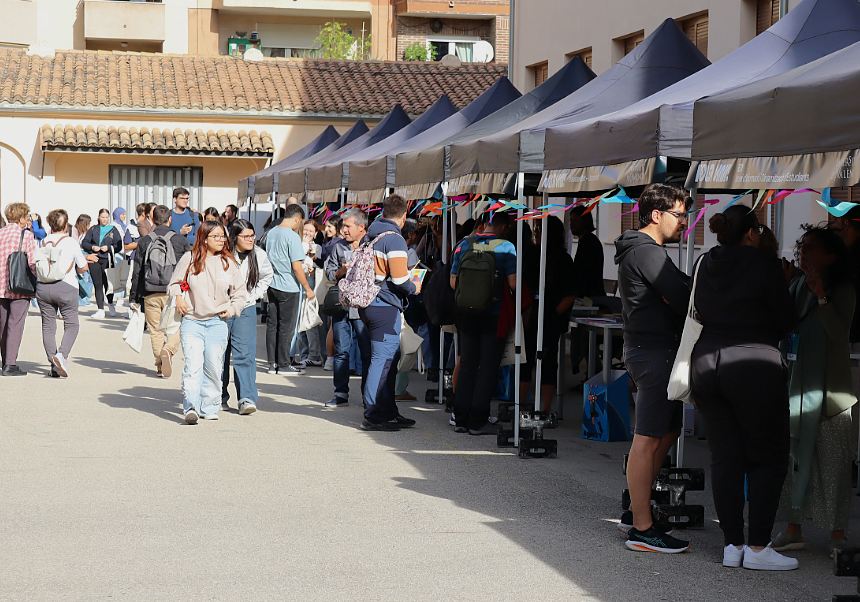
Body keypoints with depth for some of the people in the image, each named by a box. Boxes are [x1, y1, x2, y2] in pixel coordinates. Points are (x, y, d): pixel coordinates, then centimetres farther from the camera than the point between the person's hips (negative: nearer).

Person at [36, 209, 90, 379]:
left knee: (48, 326, 9)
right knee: (72, 325, 6)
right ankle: (62, 354, -17)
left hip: (43, 287, 3)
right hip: (65, 287, -3)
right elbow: (84, 267, 2)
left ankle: (54, 365, 6)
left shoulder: (43, 242, 4)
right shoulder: (71, 242, -4)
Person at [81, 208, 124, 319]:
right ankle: (101, 310, 0)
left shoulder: (113, 230, 8)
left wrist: (108, 248, -12)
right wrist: (92, 247, -6)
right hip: (94, 260, 2)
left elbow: (119, 246, 3)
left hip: (107, 260, -2)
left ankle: (110, 304, 25)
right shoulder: (93, 229, 14)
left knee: (107, 284, -2)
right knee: (97, 285, -1)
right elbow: (84, 243, 13)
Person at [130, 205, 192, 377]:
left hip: (150, 294, 1)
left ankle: (160, 366, 8)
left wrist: (134, 297, 12)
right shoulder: (181, 240, 1)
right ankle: (169, 350, -21)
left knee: (155, 330, 10)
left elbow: (137, 272, 6)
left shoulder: (144, 242, 4)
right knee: (175, 327, 7)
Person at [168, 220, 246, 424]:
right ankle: (191, 407, -22)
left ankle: (209, 408, 16)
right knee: (193, 365, -15)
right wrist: (178, 298, -5)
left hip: (217, 323, 2)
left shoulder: (229, 263, 6)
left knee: (213, 366, 4)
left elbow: (239, 292, 16)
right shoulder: (189, 259, 2)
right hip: (192, 321, -2)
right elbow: (174, 283, 14)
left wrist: (232, 309, 0)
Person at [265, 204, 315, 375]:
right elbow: (296, 266, -17)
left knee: (272, 324, 11)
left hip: (272, 286, 7)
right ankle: (284, 365, 5)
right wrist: (308, 288, -9)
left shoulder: (270, 233, 6)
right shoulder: (292, 236, -16)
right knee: (286, 327, 1)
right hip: (289, 288, -7)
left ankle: (272, 363, 16)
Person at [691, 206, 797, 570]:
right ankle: (758, 548, 0)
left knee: (724, 457, 9)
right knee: (769, 457, 4)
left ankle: (732, 546, 10)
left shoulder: (704, 265, 7)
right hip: (754, 366, -6)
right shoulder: (765, 266, -10)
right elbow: (787, 322, -4)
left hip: (706, 363, 6)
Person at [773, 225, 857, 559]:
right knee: (793, 457, 5)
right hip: (795, 387, 5)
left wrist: (822, 297, -24)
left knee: (833, 461, -3)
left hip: (829, 389, -5)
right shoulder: (797, 288, 12)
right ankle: (794, 529, 12)